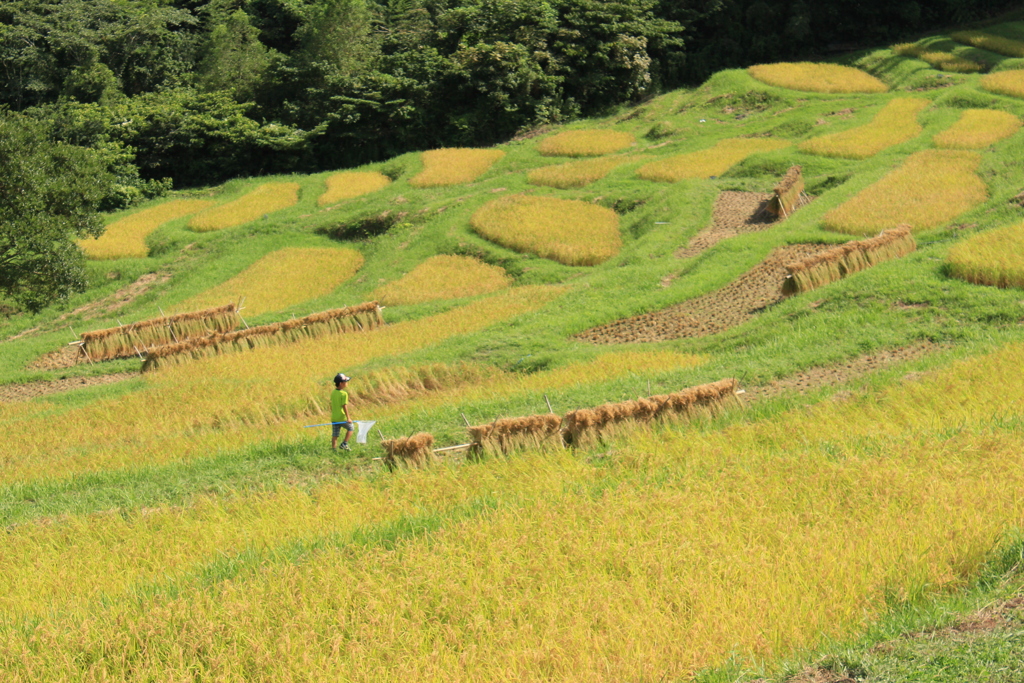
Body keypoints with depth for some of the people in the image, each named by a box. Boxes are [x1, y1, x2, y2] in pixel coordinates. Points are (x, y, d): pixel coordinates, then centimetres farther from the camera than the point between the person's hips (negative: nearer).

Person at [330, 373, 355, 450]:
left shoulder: (333, 393, 7)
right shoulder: (344, 394, -15)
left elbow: (331, 406, 13)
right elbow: (344, 406, -18)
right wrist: (348, 417, -16)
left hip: (334, 418, 6)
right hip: (342, 418, -6)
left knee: (335, 435, 9)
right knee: (351, 427, 17)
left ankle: (333, 448, 9)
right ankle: (344, 443, 12)